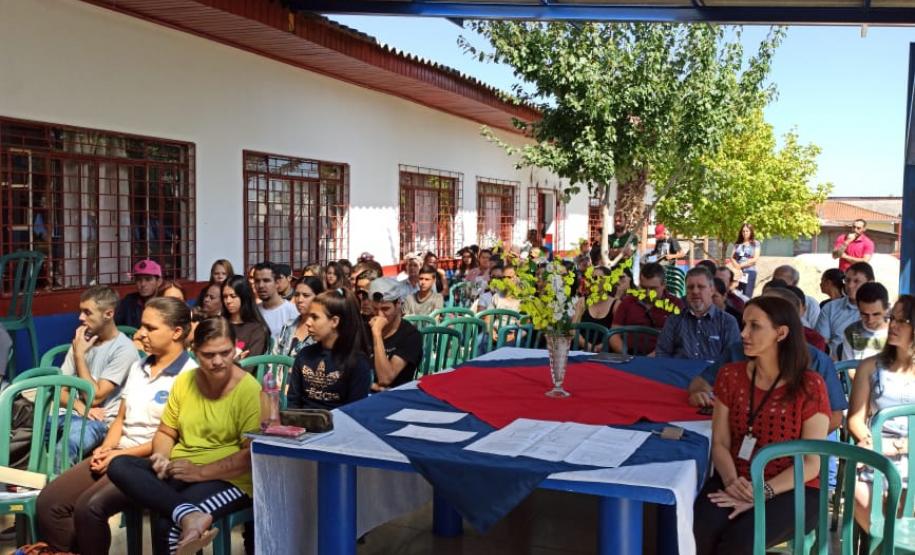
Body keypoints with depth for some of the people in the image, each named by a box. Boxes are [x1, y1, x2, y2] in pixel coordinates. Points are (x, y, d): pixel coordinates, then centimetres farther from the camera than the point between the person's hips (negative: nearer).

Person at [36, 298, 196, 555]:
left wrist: (122, 454, -14)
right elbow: (121, 419, 17)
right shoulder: (137, 367, 16)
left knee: (89, 507, -26)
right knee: (49, 502, -7)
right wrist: (105, 449, -2)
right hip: (117, 454, 8)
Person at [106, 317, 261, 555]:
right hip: (177, 471, 7)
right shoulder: (184, 381, 7)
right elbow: (165, 432, 15)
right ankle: (189, 515, -35)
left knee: (165, 521, -31)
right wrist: (161, 457, -7)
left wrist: (201, 472, -20)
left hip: (227, 479, -7)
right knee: (119, 466, -18)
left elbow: (253, 454, -16)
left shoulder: (249, 390, -11)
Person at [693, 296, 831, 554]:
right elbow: (720, 444, 3)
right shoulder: (730, 376, 4)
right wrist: (732, 482, -17)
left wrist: (761, 494, -19)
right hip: (737, 483, 3)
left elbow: (811, 464, -9)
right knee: (700, 532, -28)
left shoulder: (810, 386, -7)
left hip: (793, 491, -3)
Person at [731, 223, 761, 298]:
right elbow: (732, 257, 11)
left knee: (747, 297, -7)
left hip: (749, 272, -3)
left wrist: (741, 265, -11)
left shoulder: (755, 243, 5)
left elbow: (755, 258, -4)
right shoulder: (737, 244, 14)